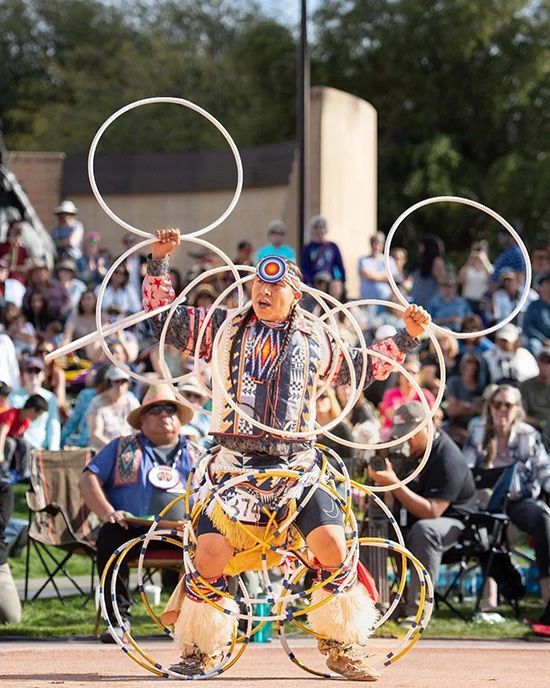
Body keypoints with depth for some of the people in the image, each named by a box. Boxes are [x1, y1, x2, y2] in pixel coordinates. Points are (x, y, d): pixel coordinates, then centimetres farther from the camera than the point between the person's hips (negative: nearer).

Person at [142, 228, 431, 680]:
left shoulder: (314, 341, 14)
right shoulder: (225, 327, 11)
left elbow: (365, 369, 27)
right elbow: (163, 319, 13)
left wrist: (407, 338, 18)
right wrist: (159, 262, 6)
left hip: (298, 463, 1)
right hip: (237, 460, -1)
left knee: (331, 543, -18)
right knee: (213, 549, -18)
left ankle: (340, 646, 1)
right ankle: (201, 649, 3)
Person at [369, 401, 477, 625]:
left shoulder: (447, 459, -21)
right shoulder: (412, 449, 5)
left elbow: (431, 512, -29)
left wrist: (395, 484, -31)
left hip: (453, 525, -8)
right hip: (409, 524, 8)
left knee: (423, 530, -40)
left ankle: (417, 609, -39)